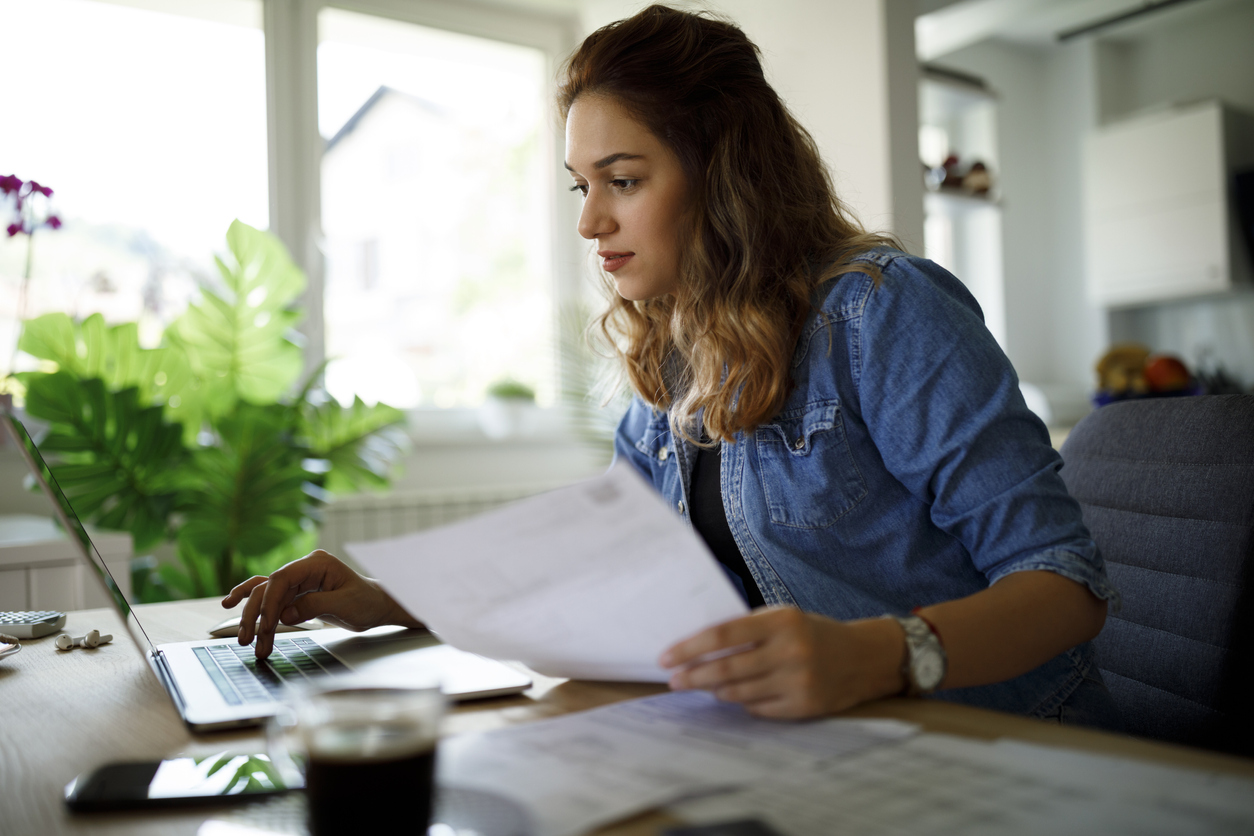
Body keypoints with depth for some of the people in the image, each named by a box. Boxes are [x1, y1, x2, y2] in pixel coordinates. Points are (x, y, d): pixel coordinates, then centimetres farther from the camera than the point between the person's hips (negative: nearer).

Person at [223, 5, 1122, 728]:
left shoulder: (880, 311, -14)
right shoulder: (669, 367, 6)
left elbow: (1065, 576, -16)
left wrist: (873, 655, -36)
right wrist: (390, 595, 0)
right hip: (812, 753, 5)